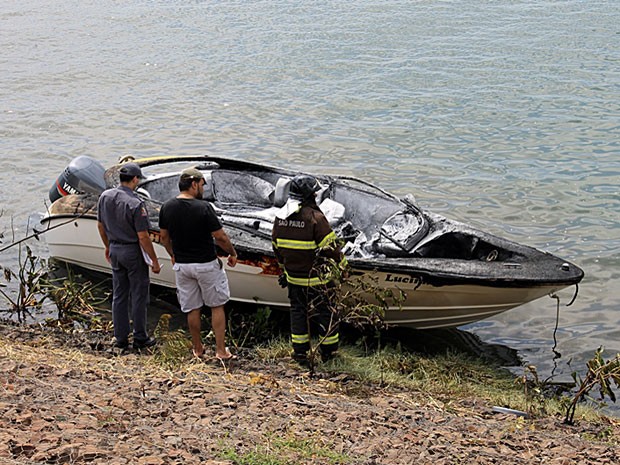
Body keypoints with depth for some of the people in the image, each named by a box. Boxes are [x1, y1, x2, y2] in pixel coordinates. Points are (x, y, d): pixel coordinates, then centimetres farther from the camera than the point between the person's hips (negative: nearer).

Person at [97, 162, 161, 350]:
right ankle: (140, 338, 13)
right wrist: (154, 260, -11)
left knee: (119, 295, 13)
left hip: (115, 250, 7)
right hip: (133, 252, -6)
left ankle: (121, 337, 19)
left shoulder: (105, 197, -1)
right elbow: (143, 237, -20)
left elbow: (100, 226, 11)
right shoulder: (135, 204, -22)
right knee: (138, 295, 5)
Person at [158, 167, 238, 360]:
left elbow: (164, 237, 7)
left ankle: (198, 349, 25)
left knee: (192, 309, 14)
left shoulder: (167, 207, -4)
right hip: (206, 264, -4)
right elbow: (220, 237, -15)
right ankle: (221, 350, 11)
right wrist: (233, 253, 2)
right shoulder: (203, 207, -19)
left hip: (181, 265, 4)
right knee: (217, 306, 10)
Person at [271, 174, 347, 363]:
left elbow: (277, 246, 12)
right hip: (315, 278, -6)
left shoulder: (280, 216, 1)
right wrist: (342, 265, 1)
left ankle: (299, 351, 21)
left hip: (293, 276, 6)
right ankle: (328, 351, 19)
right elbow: (330, 246, -15)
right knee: (325, 312, 10)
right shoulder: (314, 217, -19)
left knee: (298, 311, 16)